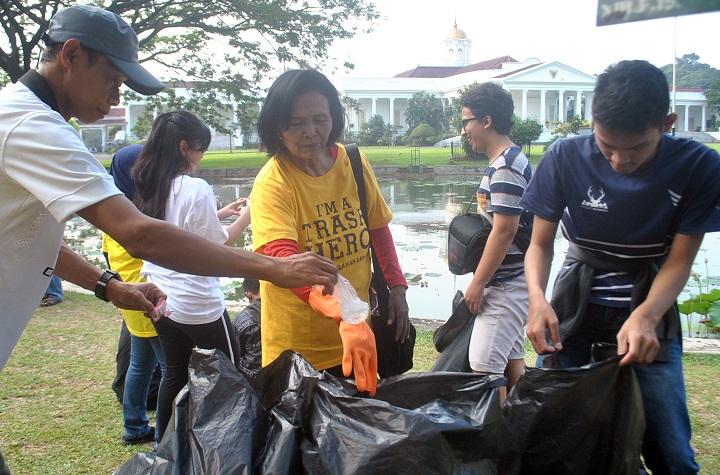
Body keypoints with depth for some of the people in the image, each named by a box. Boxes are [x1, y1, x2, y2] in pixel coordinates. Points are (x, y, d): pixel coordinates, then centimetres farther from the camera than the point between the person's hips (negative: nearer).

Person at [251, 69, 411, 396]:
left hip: (358, 334, 5)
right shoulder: (272, 183, -20)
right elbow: (282, 259, -35)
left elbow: (377, 229, 12)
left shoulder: (354, 163, -3)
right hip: (298, 348, -5)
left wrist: (396, 286, 5)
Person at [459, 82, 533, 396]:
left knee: (484, 365, -11)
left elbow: (504, 231, -22)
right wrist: (481, 279, 19)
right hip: (511, 281, 10)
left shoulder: (505, 167, -18)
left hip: (505, 284, -10)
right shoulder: (510, 161, 13)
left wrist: (477, 283, -17)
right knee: (511, 359, 15)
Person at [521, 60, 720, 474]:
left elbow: (679, 260, -9)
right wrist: (537, 297, -26)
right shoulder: (566, 158, -14)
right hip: (575, 303, 1)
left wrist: (646, 316, -28)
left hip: (649, 306, 0)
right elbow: (541, 243, -6)